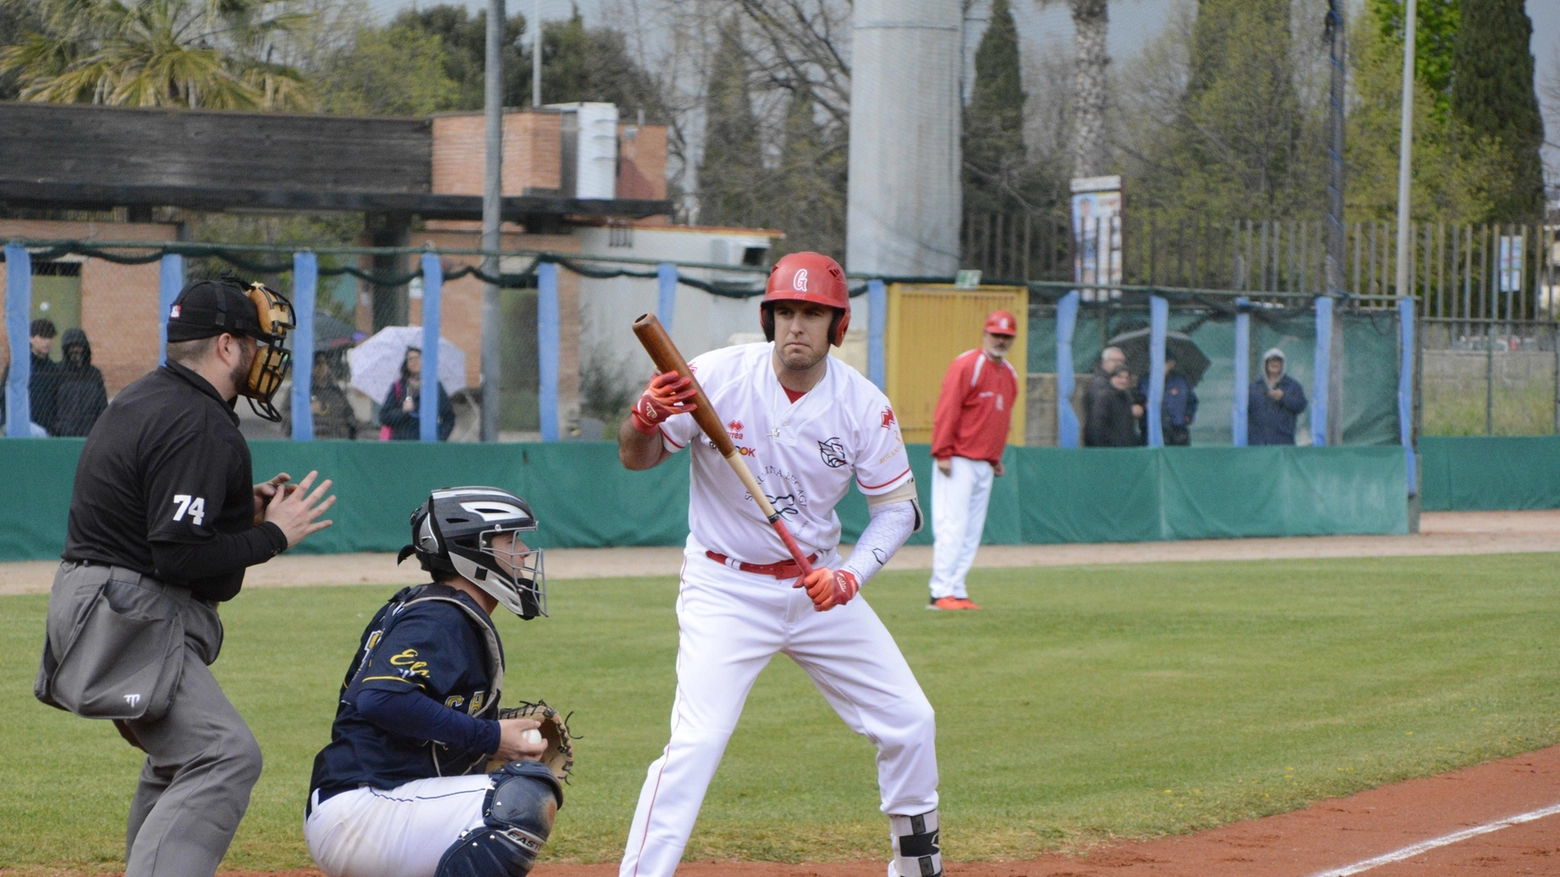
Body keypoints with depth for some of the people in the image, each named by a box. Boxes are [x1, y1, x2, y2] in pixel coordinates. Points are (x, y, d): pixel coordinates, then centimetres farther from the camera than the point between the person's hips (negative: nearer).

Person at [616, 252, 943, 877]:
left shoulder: (864, 406, -9)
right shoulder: (717, 378, -16)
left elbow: (899, 507, -2)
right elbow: (636, 459, -8)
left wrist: (852, 576, -18)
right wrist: (645, 418, -31)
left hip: (820, 586, 4)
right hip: (726, 591, -4)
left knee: (909, 723, 7)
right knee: (696, 743, -20)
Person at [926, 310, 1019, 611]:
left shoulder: (1009, 374, 15)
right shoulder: (966, 365, -10)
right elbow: (946, 411, -14)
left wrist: (996, 457, 18)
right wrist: (943, 453, -19)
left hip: (985, 464, 8)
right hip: (958, 461, -8)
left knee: (972, 532, 7)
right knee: (952, 526, -10)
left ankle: (957, 591, 9)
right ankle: (941, 593, -11)